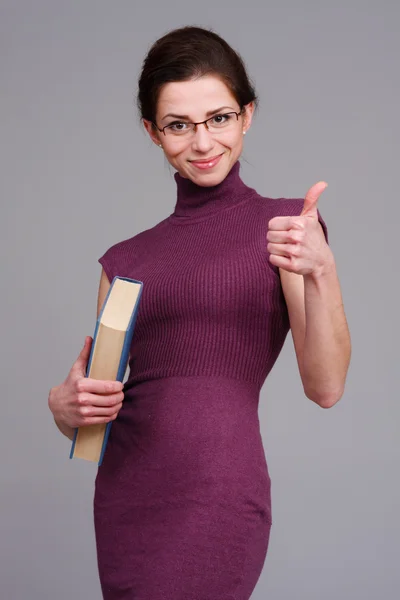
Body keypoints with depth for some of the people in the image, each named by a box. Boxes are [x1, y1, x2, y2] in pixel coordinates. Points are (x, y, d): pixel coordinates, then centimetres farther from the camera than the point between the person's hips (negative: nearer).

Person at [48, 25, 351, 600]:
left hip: (217, 500, -4)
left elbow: (326, 387, -8)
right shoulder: (126, 260, 13)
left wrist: (320, 272, -23)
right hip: (123, 502, 4)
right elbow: (88, 420, 14)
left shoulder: (285, 226, 1)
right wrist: (66, 406, -8)